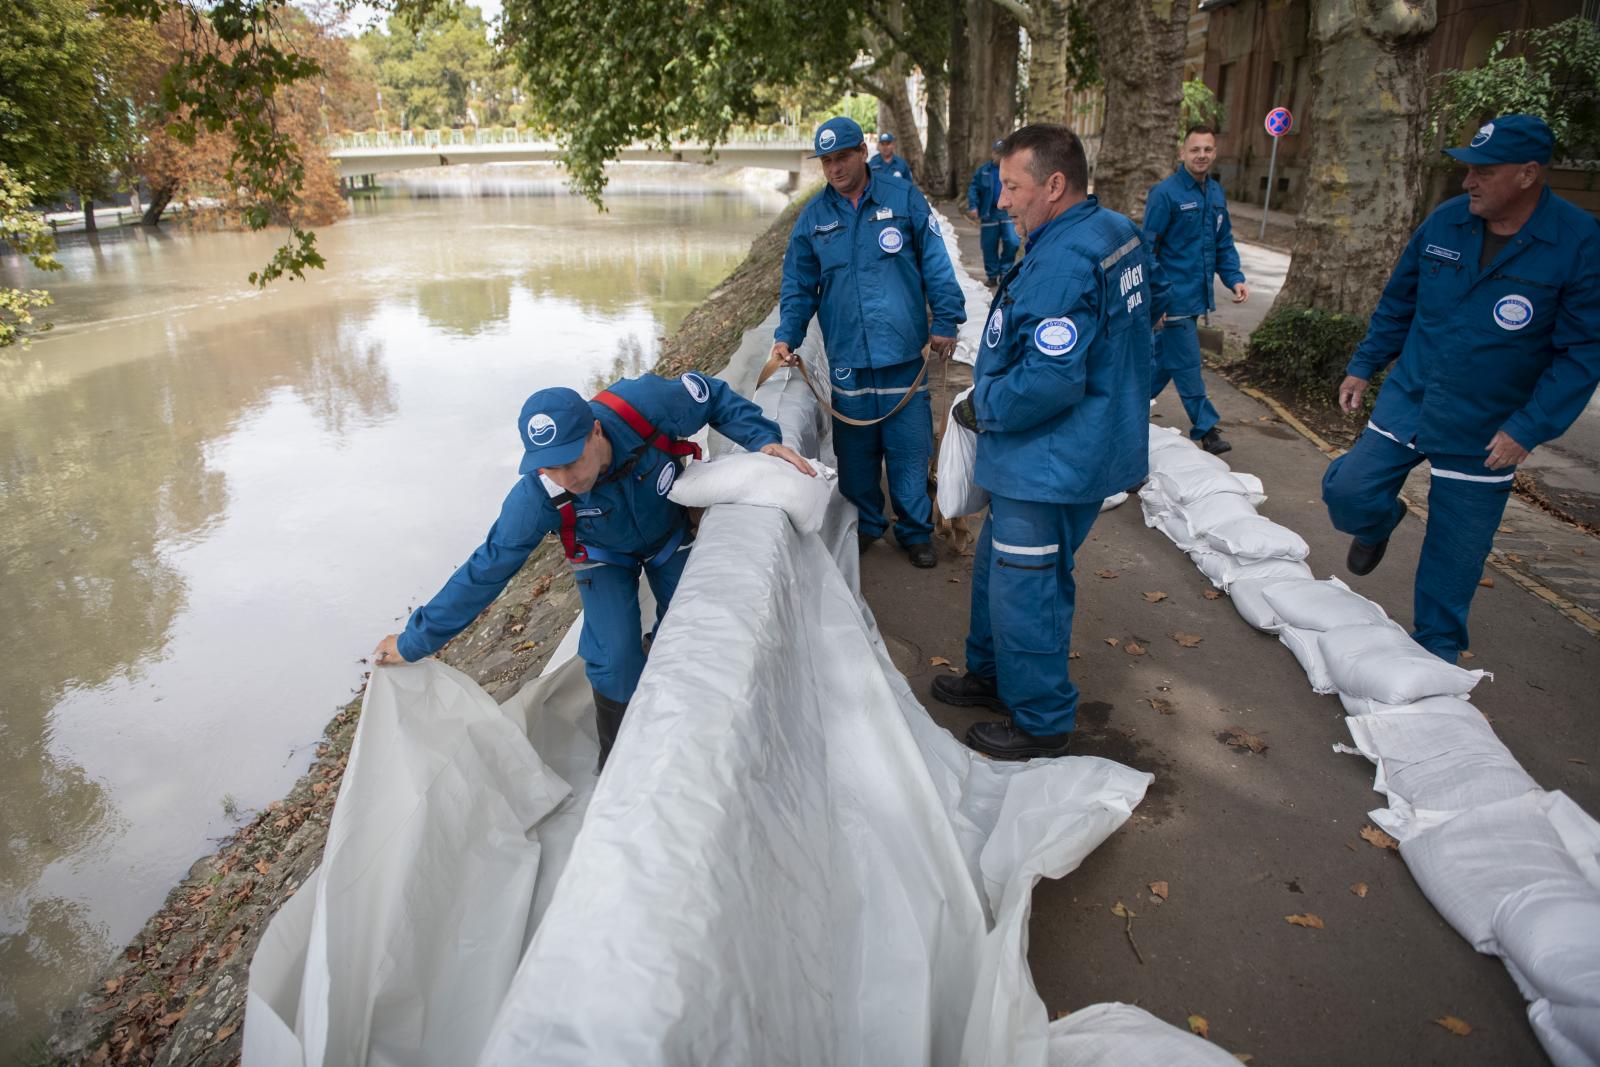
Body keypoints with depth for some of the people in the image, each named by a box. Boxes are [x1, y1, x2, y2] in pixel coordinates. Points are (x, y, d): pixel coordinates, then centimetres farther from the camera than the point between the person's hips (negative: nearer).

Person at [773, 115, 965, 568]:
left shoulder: (903, 198, 0)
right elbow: (798, 286, 11)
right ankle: (865, 525, 28)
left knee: (909, 448, 4)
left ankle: (915, 531, 20)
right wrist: (787, 336, -2)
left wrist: (946, 321, 0)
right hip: (847, 357, 2)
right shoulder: (813, 217, 7)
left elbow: (935, 263, 3)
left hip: (904, 352, -2)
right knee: (856, 450, 9)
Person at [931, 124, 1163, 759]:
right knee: (997, 565, 23)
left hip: (1052, 463, -11)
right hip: (1092, 442, 11)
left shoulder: (1062, 261, -26)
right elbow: (1152, 303, 23)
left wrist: (981, 408, -15)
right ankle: (993, 676, 41)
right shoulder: (1119, 233, 7)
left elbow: (1050, 379, -31)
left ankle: (1043, 722, 21)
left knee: (1025, 588, 3)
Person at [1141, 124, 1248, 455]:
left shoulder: (1217, 193, 11)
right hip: (1174, 296, -8)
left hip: (1197, 296, 8)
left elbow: (1224, 243, 18)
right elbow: (1147, 247, -13)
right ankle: (1205, 427, 7)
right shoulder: (1165, 192, -12)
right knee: (1187, 364, -2)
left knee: (1164, 357, 15)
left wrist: (1234, 278, 3)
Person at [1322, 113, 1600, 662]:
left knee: (1455, 553, 7)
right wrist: (1363, 366, 10)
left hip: (1486, 433, -3)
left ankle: (1437, 648, 29)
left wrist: (1529, 429, -19)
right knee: (1348, 491, -8)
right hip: (1406, 400, 3)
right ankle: (1378, 523, 30)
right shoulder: (1445, 221, -3)